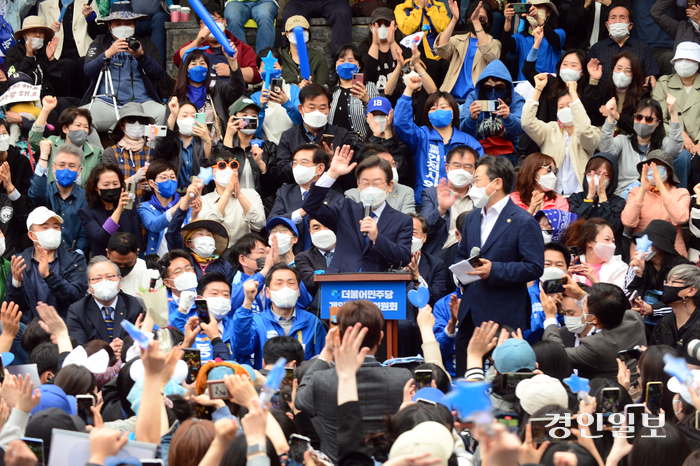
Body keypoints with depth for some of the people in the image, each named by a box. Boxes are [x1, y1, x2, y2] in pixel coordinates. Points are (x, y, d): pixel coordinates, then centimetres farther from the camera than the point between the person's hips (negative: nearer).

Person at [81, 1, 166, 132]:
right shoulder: (100, 43, 17)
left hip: (141, 103, 1)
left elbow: (160, 74, 5)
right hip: (106, 104, -1)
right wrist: (109, 53, -15)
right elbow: (88, 71, 0)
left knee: (163, 114, -33)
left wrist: (141, 56, -12)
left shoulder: (146, 44, 18)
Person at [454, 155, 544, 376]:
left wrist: (495, 270, -20)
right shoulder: (473, 218, 17)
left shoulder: (523, 222, -7)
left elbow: (535, 267, -13)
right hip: (471, 314, 7)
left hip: (504, 316, -7)